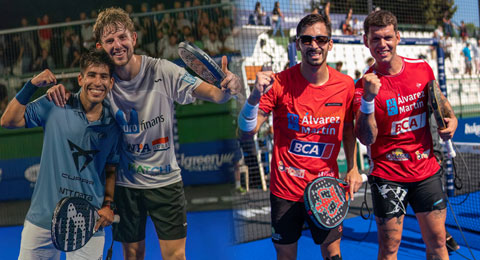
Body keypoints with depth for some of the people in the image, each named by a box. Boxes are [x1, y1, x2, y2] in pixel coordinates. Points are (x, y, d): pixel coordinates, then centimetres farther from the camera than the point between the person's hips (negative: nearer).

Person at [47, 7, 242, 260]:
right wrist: (60, 92, -19)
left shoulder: (162, 71, -15)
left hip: (165, 179, -2)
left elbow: (213, 94, -20)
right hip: (125, 183, 2)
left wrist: (226, 89, -44)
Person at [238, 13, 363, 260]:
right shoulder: (280, 83, -12)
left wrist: (353, 168, 7)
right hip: (286, 188, -2)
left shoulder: (345, 85, -3)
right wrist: (255, 96, -33)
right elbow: (247, 131, -16)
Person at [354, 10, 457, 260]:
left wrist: (451, 118, 2)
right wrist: (368, 98, -34)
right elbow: (366, 138, -22)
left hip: (427, 170, 3)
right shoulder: (366, 84, -11)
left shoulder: (422, 68, 0)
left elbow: (439, 98, 22)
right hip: (388, 176, -3)